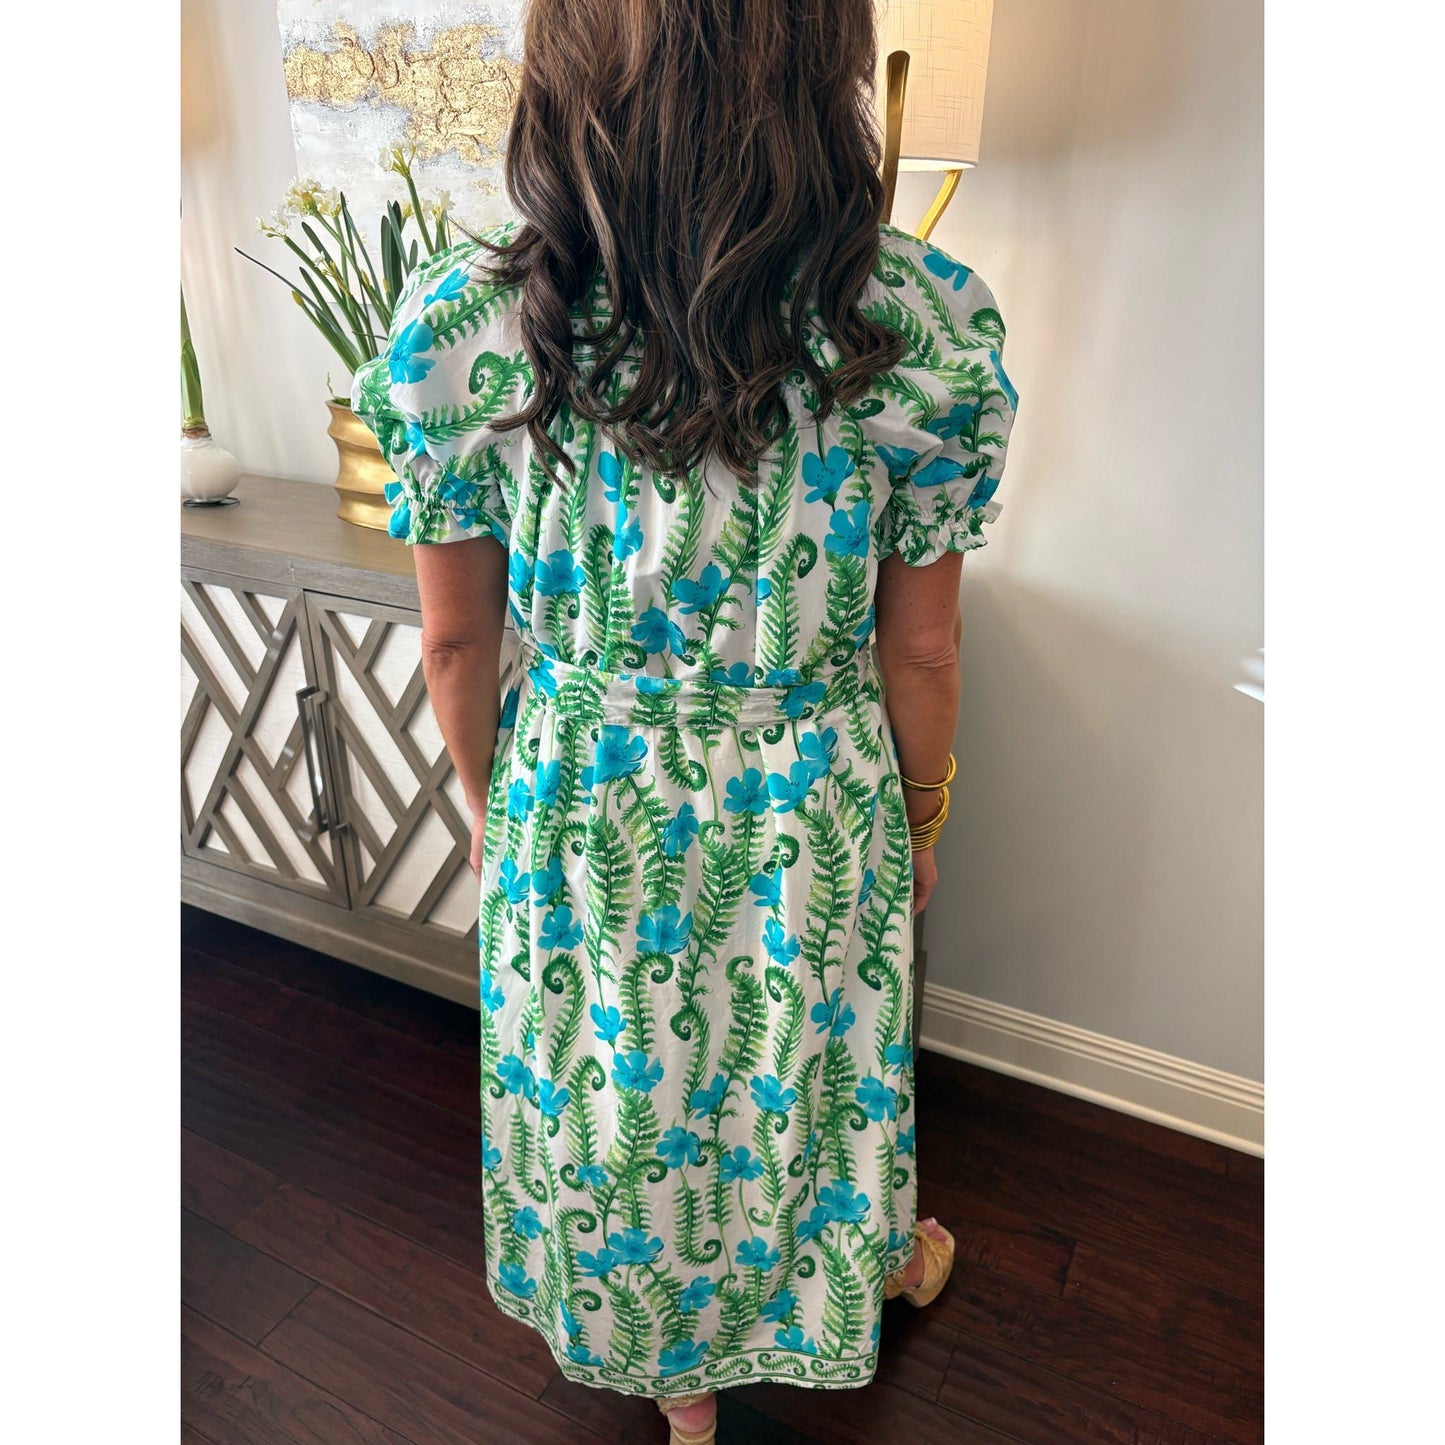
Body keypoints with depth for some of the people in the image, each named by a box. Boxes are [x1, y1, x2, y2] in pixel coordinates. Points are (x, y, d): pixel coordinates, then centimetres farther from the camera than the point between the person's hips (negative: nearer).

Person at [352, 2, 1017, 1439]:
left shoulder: (459, 325, -17)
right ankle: (882, 1255, 64)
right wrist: (920, 816, 8)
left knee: (613, 1087, 27)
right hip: (812, 819, 0)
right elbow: (919, 650, -10)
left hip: (579, 817, 1)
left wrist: (490, 805, 11)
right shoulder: (922, 325, -19)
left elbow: (457, 645, -7)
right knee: (812, 1065, 29)